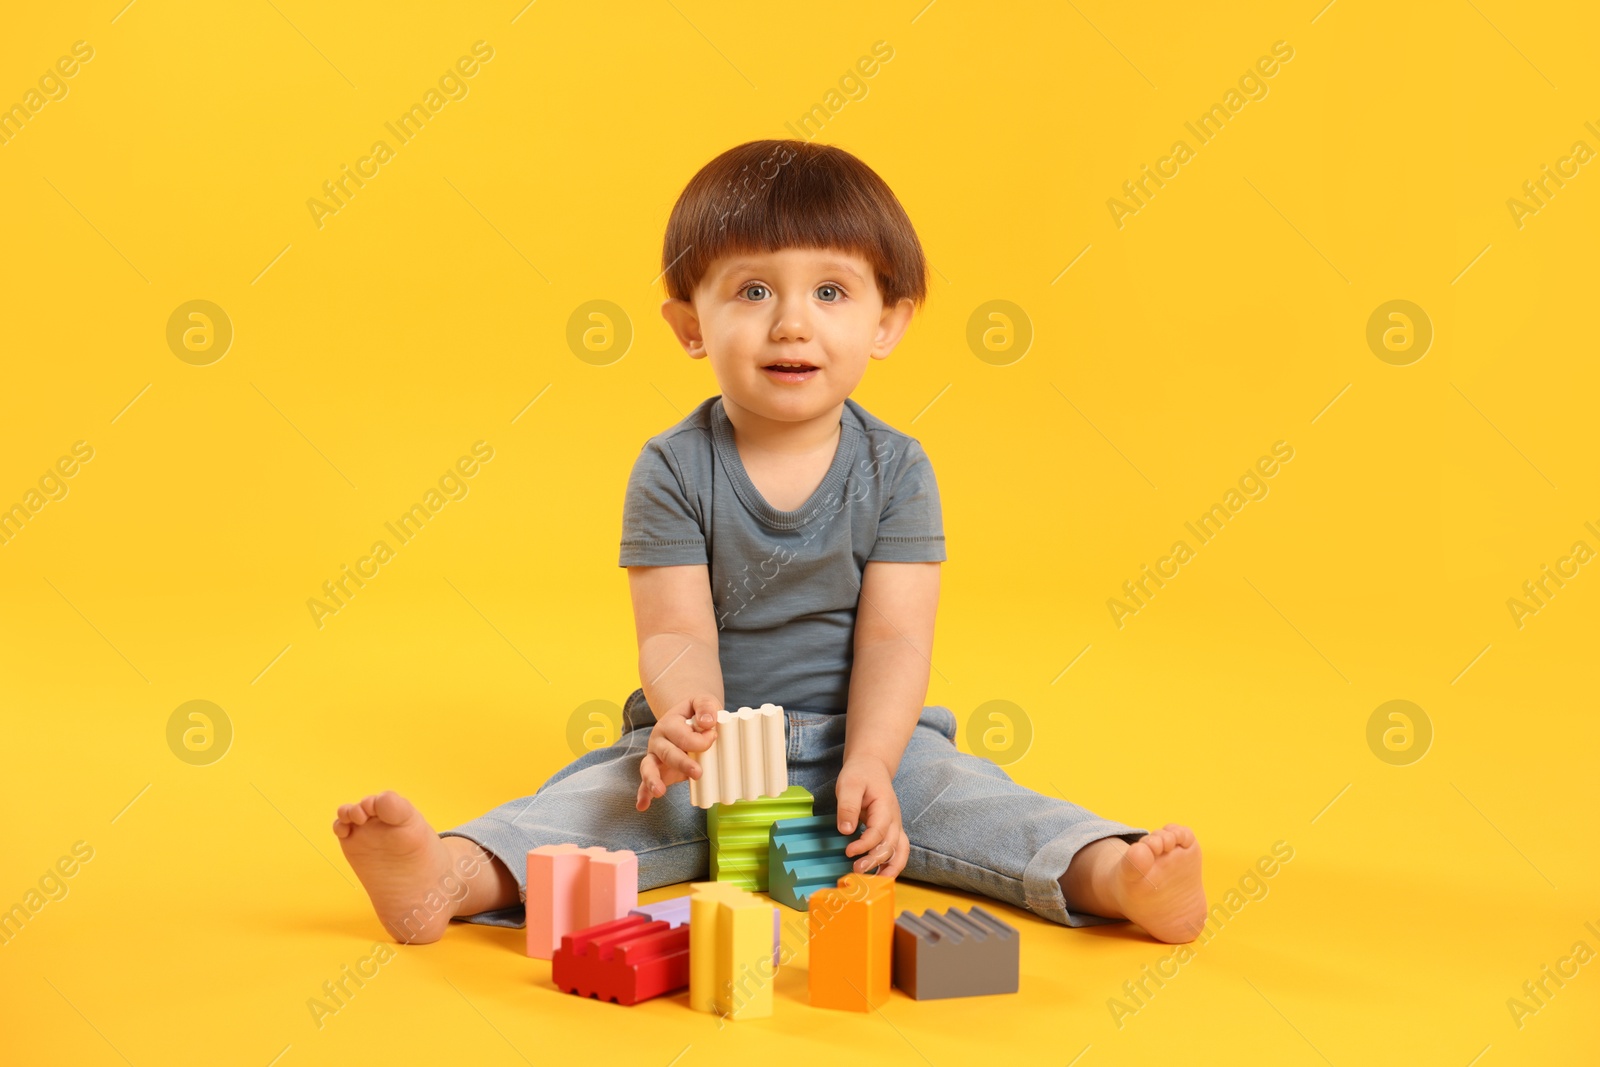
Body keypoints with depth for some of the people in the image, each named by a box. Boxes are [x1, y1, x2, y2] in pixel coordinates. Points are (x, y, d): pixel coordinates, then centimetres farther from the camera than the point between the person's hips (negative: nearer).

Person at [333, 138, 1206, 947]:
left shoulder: (895, 470, -3)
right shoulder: (673, 471, -5)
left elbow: (894, 638, -8)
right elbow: (677, 634, -12)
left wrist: (870, 763, -25)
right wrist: (687, 717, -35)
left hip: (862, 739, 2)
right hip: (716, 751, -1)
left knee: (970, 798, -23)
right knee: (600, 798, -26)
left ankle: (1113, 874, -39)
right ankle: (453, 877, -46)